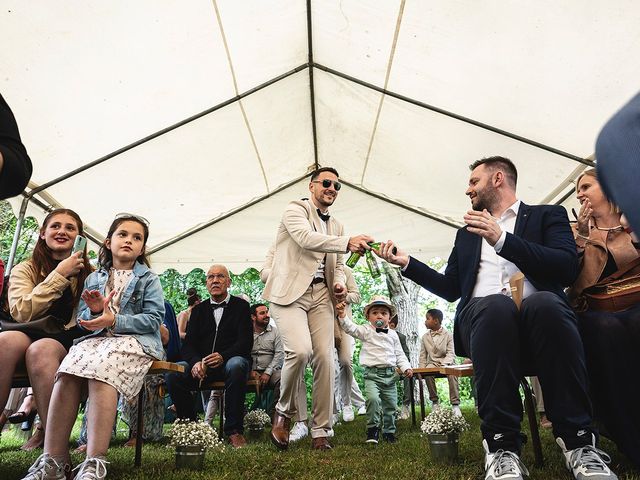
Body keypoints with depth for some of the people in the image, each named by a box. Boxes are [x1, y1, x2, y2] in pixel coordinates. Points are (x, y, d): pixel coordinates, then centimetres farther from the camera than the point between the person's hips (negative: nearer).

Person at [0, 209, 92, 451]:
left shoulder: (89, 274, 12)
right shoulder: (24, 270, 11)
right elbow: (21, 313, -6)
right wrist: (59, 275, -9)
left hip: (71, 340, -1)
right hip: (31, 335, 1)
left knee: (40, 349, -34)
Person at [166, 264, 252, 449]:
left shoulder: (241, 306, 6)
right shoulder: (199, 309, 17)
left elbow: (246, 341, -6)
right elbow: (188, 343, 6)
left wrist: (223, 356, -25)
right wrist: (195, 362, -18)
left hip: (231, 360, -3)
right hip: (202, 364, 3)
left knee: (236, 366, -38)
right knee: (173, 375, -24)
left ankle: (234, 430, -24)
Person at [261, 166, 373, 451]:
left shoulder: (336, 226, 20)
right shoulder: (296, 210, 0)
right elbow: (306, 238, -20)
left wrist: (339, 284, 3)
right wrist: (348, 243, -32)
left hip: (321, 295, 6)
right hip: (290, 293, -6)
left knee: (324, 358, -4)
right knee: (300, 350, -23)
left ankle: (320, 431, 9)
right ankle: (284, 411, 5)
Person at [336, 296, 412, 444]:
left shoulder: (393, 334, 11)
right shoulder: (366, 331, 0)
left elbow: (399, 354, 15)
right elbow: (351, 328, -16)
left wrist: (406, 367, 1)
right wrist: (342, 315, -32)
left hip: (390, 374, 4)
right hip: (372, 373, -4)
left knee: (391, 404, 10)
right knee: (373, 398, -24)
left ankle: (389, 431, 29)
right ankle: (373, 429, -6)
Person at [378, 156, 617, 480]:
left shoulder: (548, 215, 17)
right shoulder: (466, 234, 30)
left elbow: (567, 267, -2)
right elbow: (449, 288, 26)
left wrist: (502, 240, -12)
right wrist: (406, 263, 17)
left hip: (540, 315, -1)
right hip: (484, 317, 2)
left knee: (544, 303, -37)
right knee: (497, 305, -35)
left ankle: (578, 441, -26)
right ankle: (502, 445, -32)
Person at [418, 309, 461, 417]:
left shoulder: (448, 335, -2)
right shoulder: (425, 337, 9)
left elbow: (451, 354, -9)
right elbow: (423, 356, 10)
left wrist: (444, 365, -28)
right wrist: (421, 370, -6)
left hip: (446, 363, -2)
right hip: (432, 363, 2)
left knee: (452, 372, -35)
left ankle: (455, 405, -28)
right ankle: (435, 402, -14)